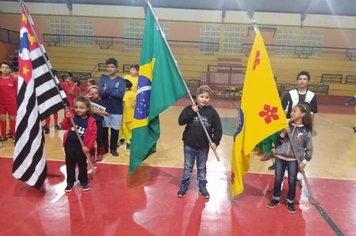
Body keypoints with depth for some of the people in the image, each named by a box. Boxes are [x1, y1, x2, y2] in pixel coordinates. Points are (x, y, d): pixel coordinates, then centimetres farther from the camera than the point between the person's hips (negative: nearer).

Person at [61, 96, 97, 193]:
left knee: (82, 165, 13)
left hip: (81, 146, -2)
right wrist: (67, 118, -17)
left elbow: (93, 135, -10)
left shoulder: (91, 121, -9)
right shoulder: (72, 117, -1)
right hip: (69, 145, 2)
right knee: (70, 164, 13)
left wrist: (88, 146, -16)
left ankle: (83, 181, 30)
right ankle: (70, 182, 29)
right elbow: (63, 127, -1)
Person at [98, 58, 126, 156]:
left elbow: (121, 94, -17)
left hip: (116, 110, -1)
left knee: (115, 130, 7)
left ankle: (113, 149, 23)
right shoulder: (103, 78, 3)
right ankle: (104, 148, 27)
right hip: (104, 109, 2)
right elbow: (99, 91, -12)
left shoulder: (121, 80, -2)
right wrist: (114, 92, -22)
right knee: (104, 129, 10)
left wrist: (107, 90, -15)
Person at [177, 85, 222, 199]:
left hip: (204, 147, 0)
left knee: (202, 168, 17)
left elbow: (218, 129, -3)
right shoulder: (189, 108, -7)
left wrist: (215, 141, -12)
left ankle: (202, 187, 33)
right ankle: (184, 186, 31)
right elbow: (181, 121, -17)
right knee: (188, 167, 15)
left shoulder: (212, 112, -6)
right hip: (189, 145, 0)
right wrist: (191, 112, -24)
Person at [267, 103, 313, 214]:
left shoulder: (306, 131, -8)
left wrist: (304, 162, -8)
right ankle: (276, 198, 31)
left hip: (294, 160, -2)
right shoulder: (286, 125, -3)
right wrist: (283, 133, -15)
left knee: (292, 181, 9)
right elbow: (278, 141, 1)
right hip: (280, 157, 2)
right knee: (278, 179, 12)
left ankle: (290, 202, 28)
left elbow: (309, 148, -3)